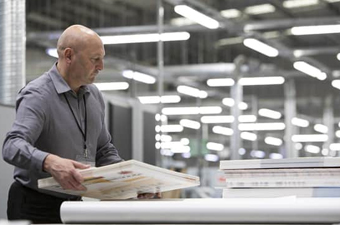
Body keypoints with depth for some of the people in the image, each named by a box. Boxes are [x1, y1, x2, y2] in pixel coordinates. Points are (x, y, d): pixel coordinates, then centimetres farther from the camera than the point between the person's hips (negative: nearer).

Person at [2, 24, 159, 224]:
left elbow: (104, 151, 20)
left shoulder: (94, 96, 11)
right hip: (35, 207, -6)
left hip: (74, 205, 7)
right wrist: (49, 162, -47)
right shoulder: (37, 95, -14)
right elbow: (13, 147, -29)